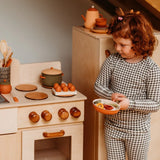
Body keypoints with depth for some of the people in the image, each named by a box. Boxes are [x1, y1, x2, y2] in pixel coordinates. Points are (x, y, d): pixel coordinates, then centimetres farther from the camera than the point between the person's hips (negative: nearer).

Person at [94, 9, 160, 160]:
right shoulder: (112, 61, -6)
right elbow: (99, 85, 2)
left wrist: (130, 104, -26)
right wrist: (111, 95, -18)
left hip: (138, 131, -3)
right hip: (112, 127, 3)